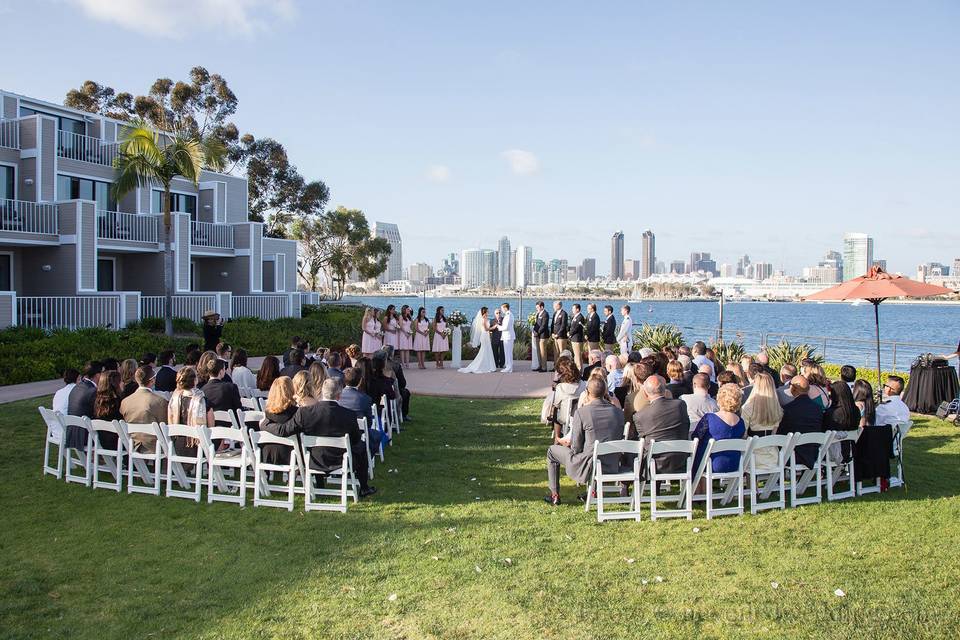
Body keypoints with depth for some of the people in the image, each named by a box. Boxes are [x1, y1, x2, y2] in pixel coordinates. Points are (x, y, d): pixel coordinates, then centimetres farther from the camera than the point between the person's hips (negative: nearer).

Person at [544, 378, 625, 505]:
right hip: (613, 466, 5)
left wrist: (568, 442, 16)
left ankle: (555, 496, 26)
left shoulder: (581, 412, -14)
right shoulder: (618, 412, -1)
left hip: (589, 467, -5)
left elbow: (576, 447, -10)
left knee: (552, 451, 19)